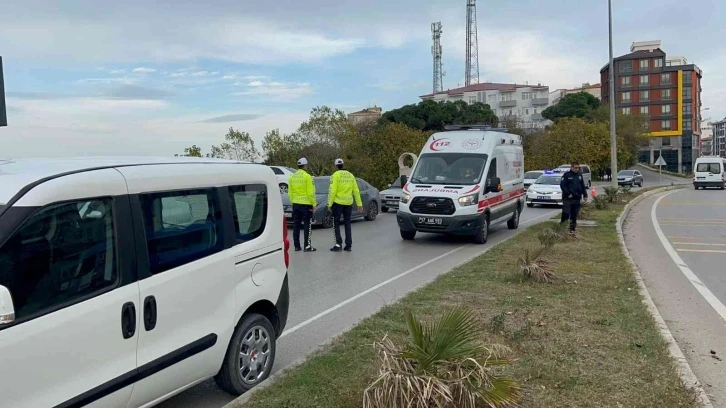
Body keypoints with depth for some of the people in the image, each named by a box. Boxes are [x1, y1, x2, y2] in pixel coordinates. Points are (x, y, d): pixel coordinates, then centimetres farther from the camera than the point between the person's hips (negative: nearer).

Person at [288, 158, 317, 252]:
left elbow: (290, 192, 8)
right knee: (307, 226, -1)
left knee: (296, 226, 9)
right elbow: (310, 192, -14)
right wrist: (314, 203, -8)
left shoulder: (292, 177, 6)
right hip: (306, 204, -6)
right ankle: (307, 246, -1)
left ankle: (297, 246, 13)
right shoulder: (307, 177, -11)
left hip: (295, 204, 6)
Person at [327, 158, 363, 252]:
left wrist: (330, 204, -10)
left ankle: (338, 244, -4)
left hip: (338, 203, -4)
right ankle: (348, 245, 10)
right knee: (347, 224, 11)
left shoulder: (335, 175, -7)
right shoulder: (350, 175, 8)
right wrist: (359, 204, 11)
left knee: (336, 224, 4)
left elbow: (332, 191, -14)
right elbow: (356, 191, 8)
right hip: (348, 203, 5)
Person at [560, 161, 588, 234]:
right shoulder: (566, 175, -4)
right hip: (568, 199, -6)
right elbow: (562, 185, -11)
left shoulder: (579, 175, 14)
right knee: (565, 214, -7)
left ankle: (572, 228, 15)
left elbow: (583, 186, 18)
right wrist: (568, 194, -17)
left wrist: (585, 195, 10)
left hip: (577, 199, 6)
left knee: (574, 215, 8)